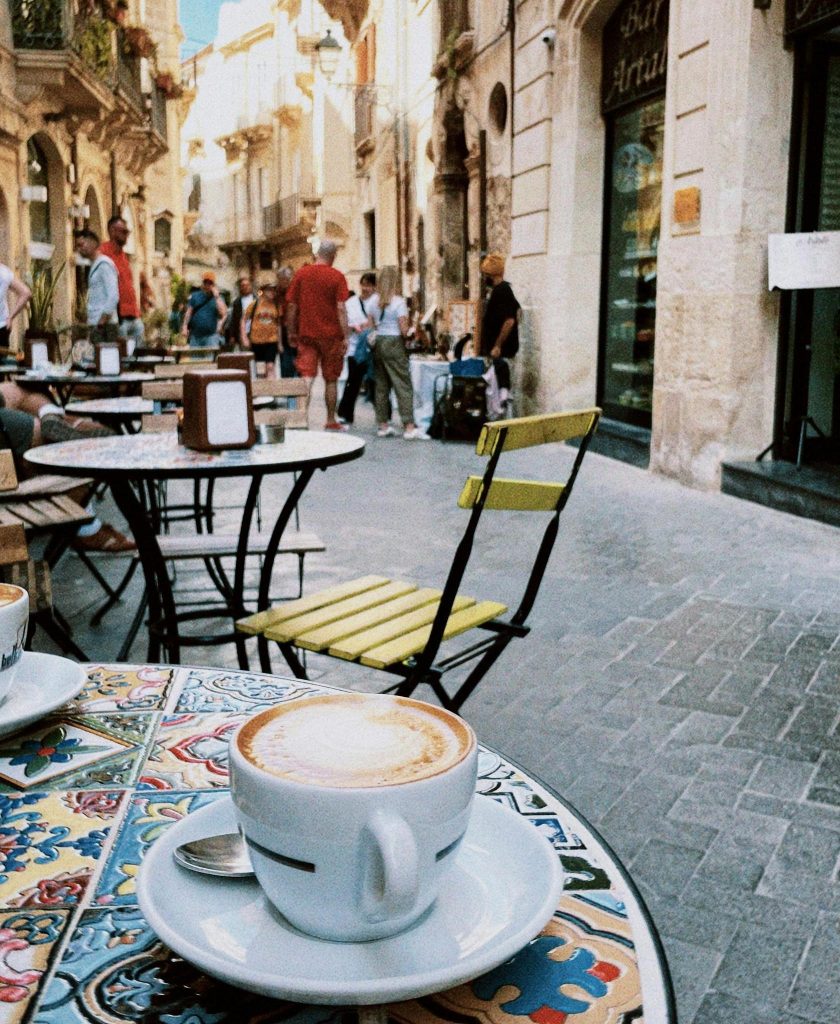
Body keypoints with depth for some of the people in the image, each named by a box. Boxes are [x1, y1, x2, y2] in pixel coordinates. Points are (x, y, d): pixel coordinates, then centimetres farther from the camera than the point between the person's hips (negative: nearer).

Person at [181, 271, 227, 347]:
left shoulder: (218, 298, 7)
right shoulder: (195, 296, 13)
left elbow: (223, 313, -9)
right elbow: (189, 312, 10)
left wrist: (216, 297, -9)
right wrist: (185, 327, -2)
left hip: (211, 336, -2)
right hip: (195, 335, 2)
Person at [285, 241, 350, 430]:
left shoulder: (301, 273, 3)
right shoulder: (337, 276, -5)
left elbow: (291, 305, 3)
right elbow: (341, 309, -10)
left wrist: (291, 332, 12)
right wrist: (345, 337, -8)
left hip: (306, 334, 2)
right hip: (331, 335, -2)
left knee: (307, 377, -1)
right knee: (331, 379, 9)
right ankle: (331, 421, 17)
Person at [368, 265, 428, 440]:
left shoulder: (374, 302, 9)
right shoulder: (399, 302, -10)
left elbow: (372, 326, 11)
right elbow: (404, 329, -13)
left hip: (378, 343, 6)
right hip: (394, 343, -6)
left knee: (381, 385, 10)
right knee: (403, 386, -6)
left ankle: (383, 425, 13)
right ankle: (409, 427, -11)